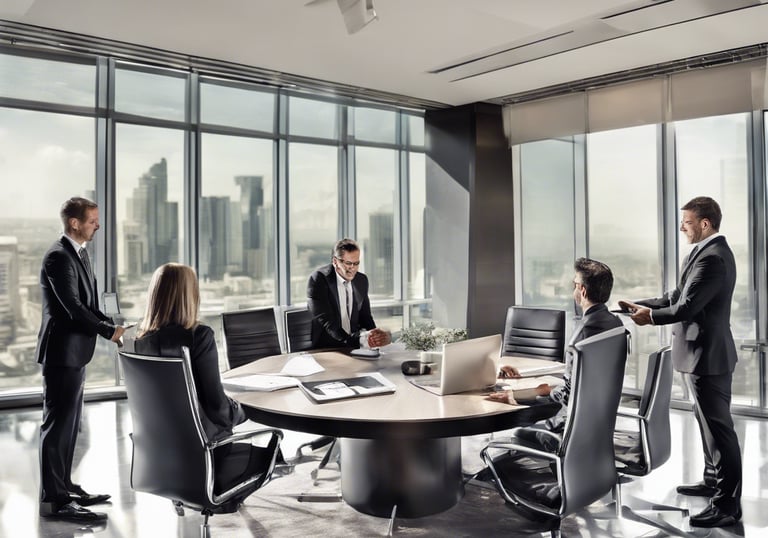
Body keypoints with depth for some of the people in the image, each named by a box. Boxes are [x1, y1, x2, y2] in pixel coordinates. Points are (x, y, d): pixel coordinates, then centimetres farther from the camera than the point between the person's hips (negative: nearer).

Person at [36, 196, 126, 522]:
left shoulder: (78, 253, 13)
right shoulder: (59, 257, -16)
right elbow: (73, 308, -22)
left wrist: (113, 326, 2)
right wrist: (110, 332, -18)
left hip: (74, 352, 10)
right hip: (63, 352, -10)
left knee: (69, 424, 17)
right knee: (58, 425, -4)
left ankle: (64, 486, 29)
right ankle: (54, 501, 4)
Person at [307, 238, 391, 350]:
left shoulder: (362, 280, 6)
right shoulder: (318, 280, -13)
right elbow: (327, 324, -19)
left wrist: (374, 335, -8)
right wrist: (360, 339, -30)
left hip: (353, 347, 6)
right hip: (325, 348, -5)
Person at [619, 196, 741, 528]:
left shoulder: (712, 257, -21)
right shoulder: (708, 252, 12)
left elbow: (688, 306, -25)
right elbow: (678, 296, 13)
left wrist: (651, 317, -11)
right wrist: (641, 304, 6)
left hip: (707, 354, -11)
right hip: (703, 352, 11)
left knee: (718, 426, -3)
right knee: (709, 422, 21)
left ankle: (728, 503, 6)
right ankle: (714, 480, 36)